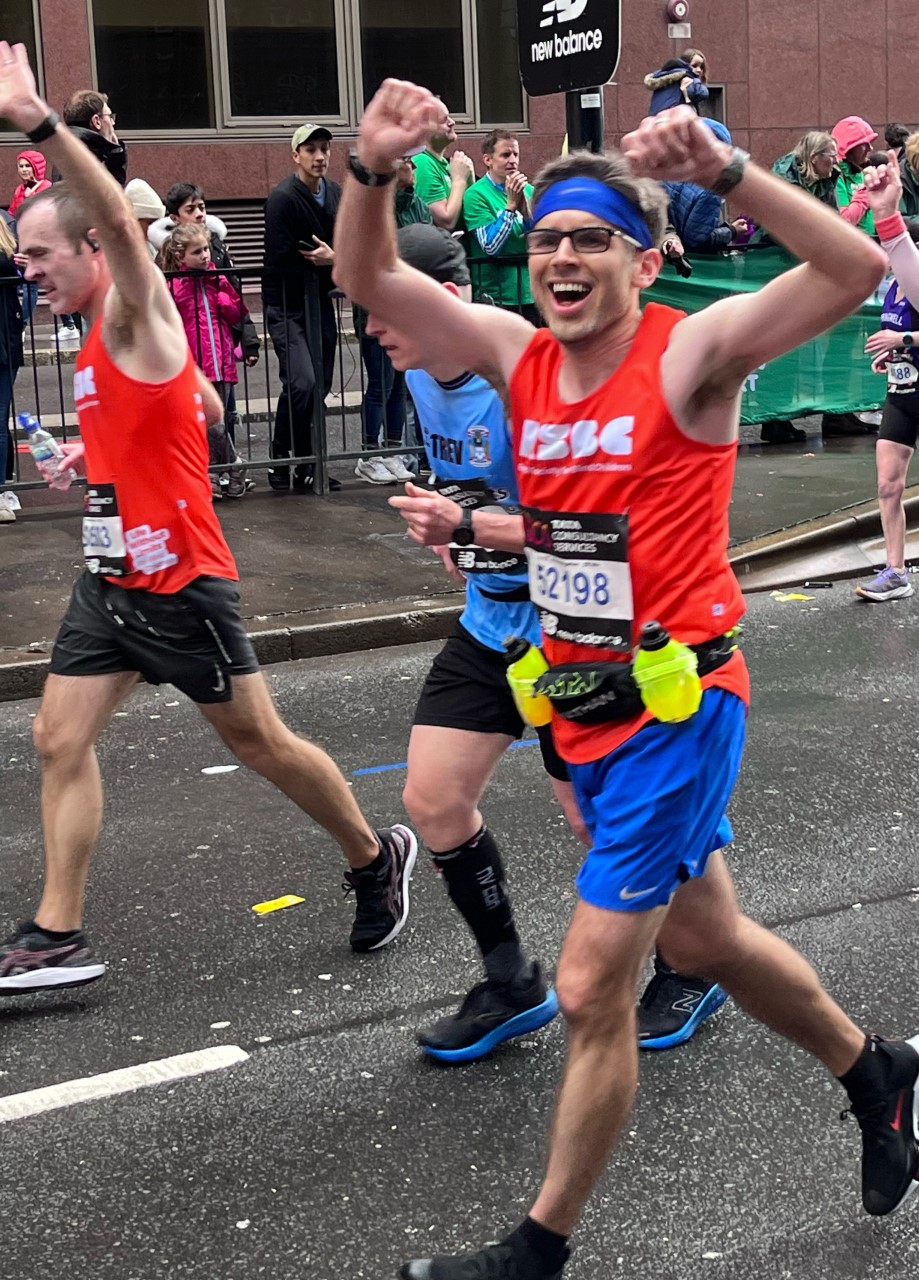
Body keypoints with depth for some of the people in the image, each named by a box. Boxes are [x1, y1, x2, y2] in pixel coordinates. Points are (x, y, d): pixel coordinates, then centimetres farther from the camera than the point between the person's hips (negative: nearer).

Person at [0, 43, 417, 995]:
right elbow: (205, 408, 25)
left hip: (179, 585, -9)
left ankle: (375, 858, 25)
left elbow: (121, 220, -34)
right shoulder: (103, 342, 13)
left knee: (260, 744, 4)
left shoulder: (137, 316, -13)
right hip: (110, 579, 9)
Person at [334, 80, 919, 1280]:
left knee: (592, 990, -3)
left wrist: (725, 169, -34)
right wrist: (371, 171, -15)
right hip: (584, 706, 7)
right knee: (704, 938, 24)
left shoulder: (690, 352, -13)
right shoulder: (520, 355, 3)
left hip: (676, 709, -7)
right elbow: (369, 280, 3)